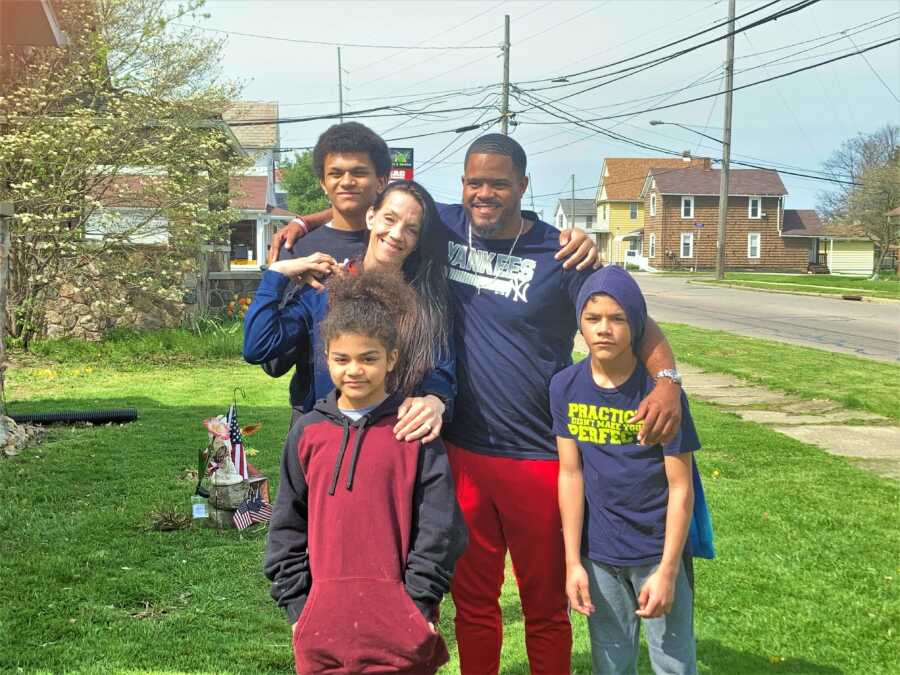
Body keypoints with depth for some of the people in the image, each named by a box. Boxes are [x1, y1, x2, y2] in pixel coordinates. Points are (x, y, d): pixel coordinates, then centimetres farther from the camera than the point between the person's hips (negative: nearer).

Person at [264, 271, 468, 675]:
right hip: (324, 618, 3)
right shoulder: (308, 432, 5)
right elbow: (288, 525, 9)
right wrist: (296, 603, 4)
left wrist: (418, 602, -7)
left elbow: (439, 524, -4)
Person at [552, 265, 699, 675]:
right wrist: (573, 561, -5)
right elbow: (571, 475, -3)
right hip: (598, 554, 3)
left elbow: (681, 487, -12)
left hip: (657, 550, -3)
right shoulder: (565, 387, -6)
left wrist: (667, 569, -13)